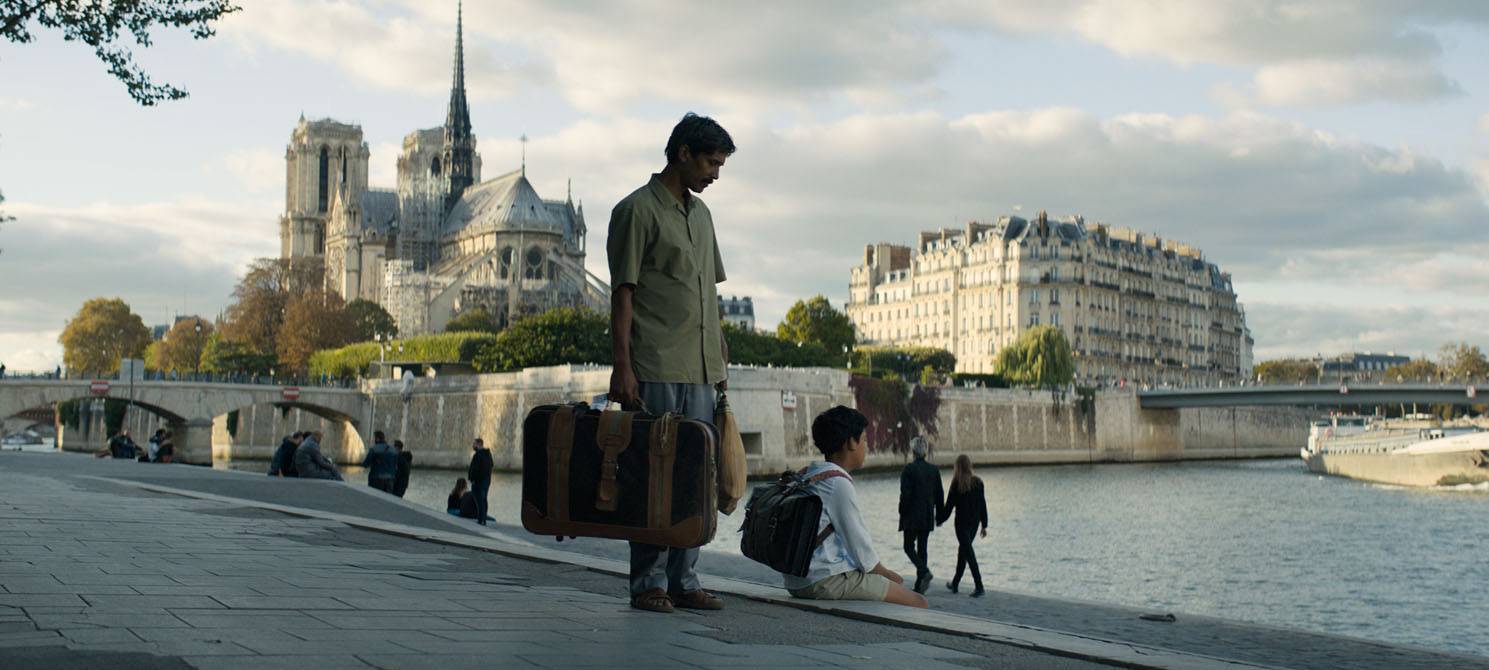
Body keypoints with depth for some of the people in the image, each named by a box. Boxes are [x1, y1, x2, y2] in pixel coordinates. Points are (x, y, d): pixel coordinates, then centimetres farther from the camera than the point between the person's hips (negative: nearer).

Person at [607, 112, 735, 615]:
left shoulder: (701, 214, 18)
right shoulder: (637, 210, -4)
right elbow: (622, 293, -8)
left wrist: (721, 360, 17)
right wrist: (621, 367, -14)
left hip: (700, 372, 7)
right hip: (654, 370, -7)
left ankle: (683, 581, 14)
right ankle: (649, 583, 4)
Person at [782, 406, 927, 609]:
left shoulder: (805, 477, 14)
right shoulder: (839, 483, -15)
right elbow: (859, 545, -13)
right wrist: (885, 573, 5)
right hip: (826, 581, -10)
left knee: (898, 585, 24)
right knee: (919, 603, -6)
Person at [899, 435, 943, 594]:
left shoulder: (908, 469, -12)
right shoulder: (934, 470, 4)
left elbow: (905, 494, -14)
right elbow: (939, 495, 8)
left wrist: (902, 514, -5)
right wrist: (938, 514, 15)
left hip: (912, 516, -5)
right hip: (927, 516, 5)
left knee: (909, 547, 5)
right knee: (922, 548, 10)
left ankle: (924, 571, -19)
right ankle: (919, 586, 11)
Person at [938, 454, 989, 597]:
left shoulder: (956, 484, -12)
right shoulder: (978, 482, 0)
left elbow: (949, 505, -8)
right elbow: (983, 504, 4)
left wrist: (939, 520, 5)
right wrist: (984, 525, 10)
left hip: (962, 522, -5)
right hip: (974, 521, 5)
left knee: (968, 553, -4)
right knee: (963, 550, 18)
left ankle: (979, 586, -12)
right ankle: (955, 583, 27)